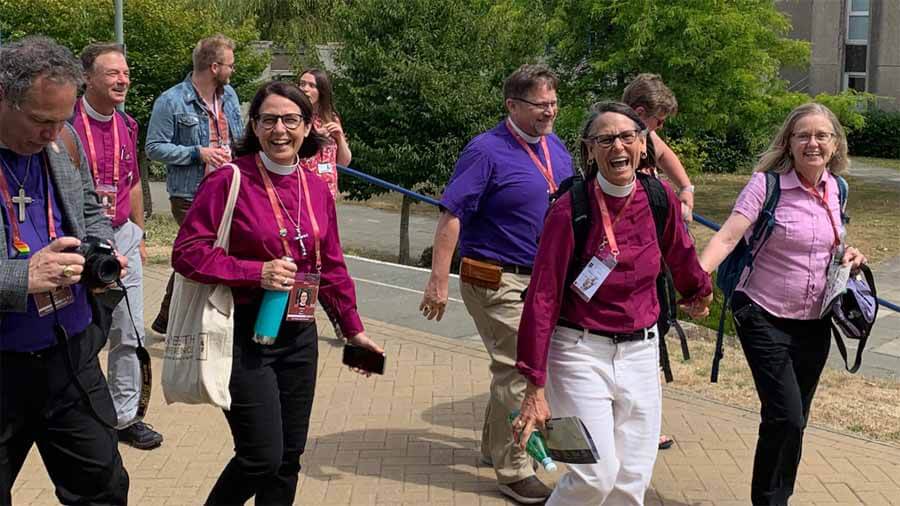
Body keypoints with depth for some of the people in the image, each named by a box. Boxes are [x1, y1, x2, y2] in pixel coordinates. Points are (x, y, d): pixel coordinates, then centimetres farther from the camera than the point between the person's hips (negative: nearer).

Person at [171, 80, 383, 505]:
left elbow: (331, 266, 16)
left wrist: (354, 329, 17)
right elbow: (186, 252, -12)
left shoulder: (317, 189, 7)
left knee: (288, 458, 12)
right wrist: (257, 273, -20)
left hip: (298, 334, 6)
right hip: (244, 333, -6)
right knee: (261, 457, -6)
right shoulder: (229, 179, -11)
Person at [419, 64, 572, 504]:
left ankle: (494, 447, 37)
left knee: (512, 367, 19)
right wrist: (438, 279, -24)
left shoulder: (556, 147, 8)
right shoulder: (487, 151, -16)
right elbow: (451, 215, -19)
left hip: (542, 278, 8)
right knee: (518, 371, -5)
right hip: (497, 281, -8)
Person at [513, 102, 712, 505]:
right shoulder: (570, 208, -15)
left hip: (641, 352, 4)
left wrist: (700, 292, 39)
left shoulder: (661, 199, -3)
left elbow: (680, 257, 19)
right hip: (582, 351, -4)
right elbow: (542, 298, -15)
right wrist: (535, 388, -17)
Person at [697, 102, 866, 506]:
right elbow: (727, 236, -25)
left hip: (814, 323, 5)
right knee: (786, 418, -12)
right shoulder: (767, 184, -13)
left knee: (792, 421, 13)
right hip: (765, 318, -5)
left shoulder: (836, 189, 4)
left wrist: (848, 254, -2)